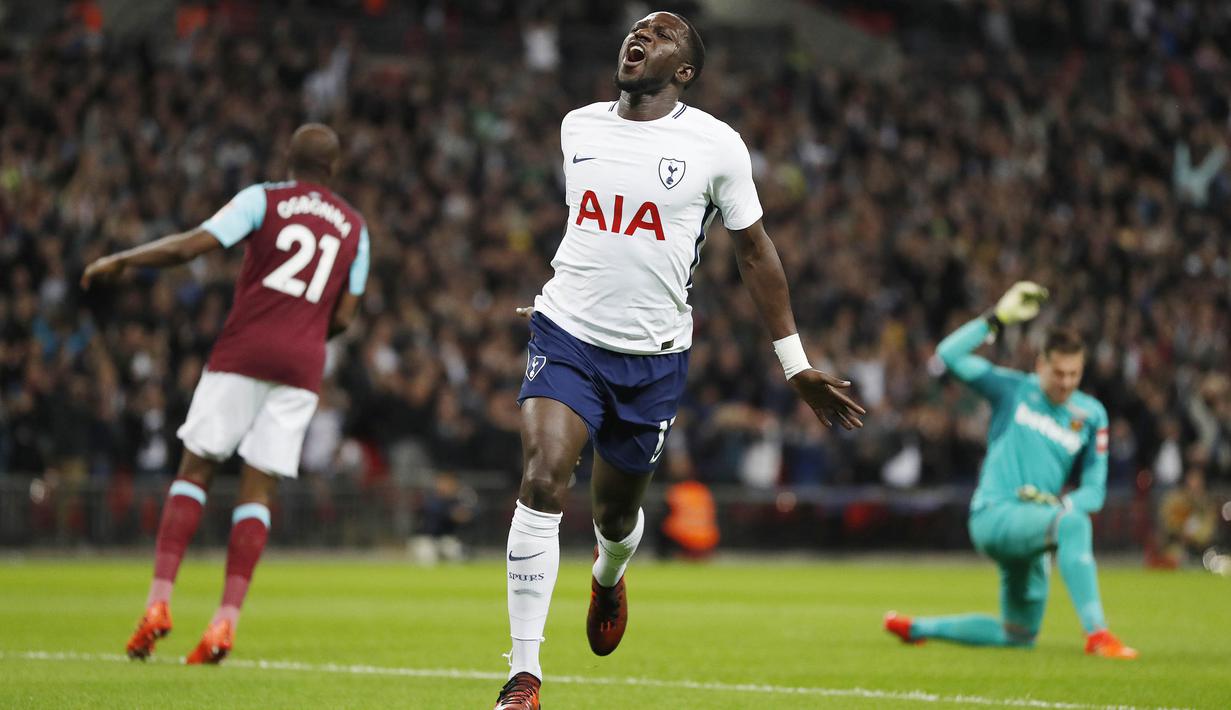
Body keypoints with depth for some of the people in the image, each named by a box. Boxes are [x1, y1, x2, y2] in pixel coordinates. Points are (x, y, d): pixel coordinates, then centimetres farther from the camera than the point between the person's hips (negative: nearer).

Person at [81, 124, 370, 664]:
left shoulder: (264, 199, 3)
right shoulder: (354, 228, 14)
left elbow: (190, 246, -6)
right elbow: (343, 318, 12)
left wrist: (119, 261, 6)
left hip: (244, 352, -2)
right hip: (303, 365, 2)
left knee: (194, 472, 5)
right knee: (258, 492, 2)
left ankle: (159, 600, -9)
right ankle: (225, 622, -9)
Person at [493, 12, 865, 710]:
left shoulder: (716, 145, -5)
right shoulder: (577, 127, 4)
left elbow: (755, 250, 4)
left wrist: (798, 365, 5)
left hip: (655, 357, -1)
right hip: (568, 337, 1)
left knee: (617, 510, 13)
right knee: (542, 482, -20)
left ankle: (609, 578, 54)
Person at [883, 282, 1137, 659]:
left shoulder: (1091, 415, 8)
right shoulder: (1013, 390, 2)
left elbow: (1094, 492, 7)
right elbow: (949, 354, -8)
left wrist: (1060, 502, -14)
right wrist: (999, 317, -12)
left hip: (1033, 529, 6)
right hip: (994, 515, -6)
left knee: (1019, 636, 15)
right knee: (1073, 524, -36)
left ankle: (916, 628, 32)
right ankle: (1097, 634, -41)